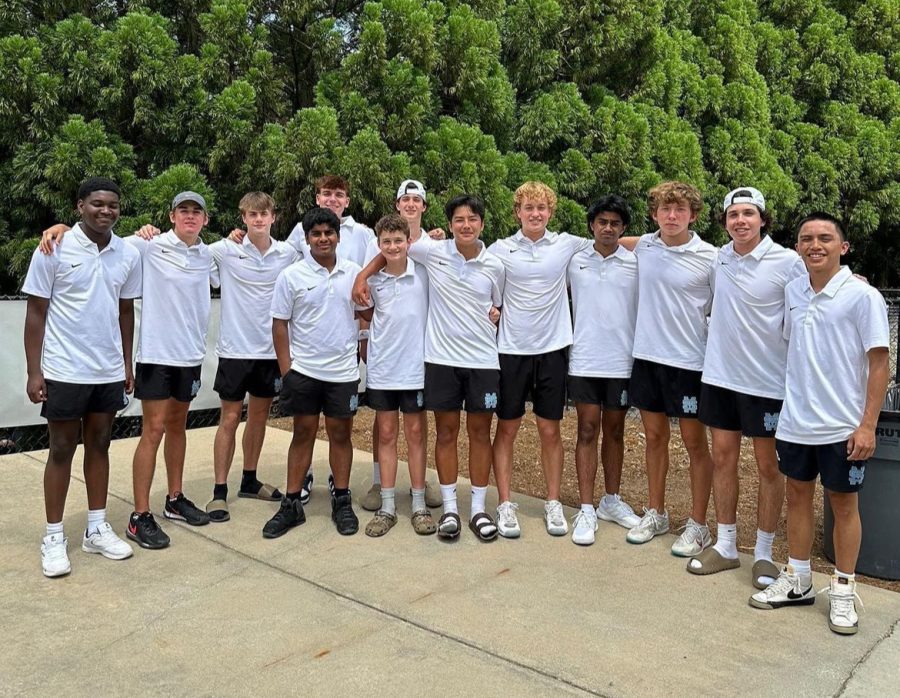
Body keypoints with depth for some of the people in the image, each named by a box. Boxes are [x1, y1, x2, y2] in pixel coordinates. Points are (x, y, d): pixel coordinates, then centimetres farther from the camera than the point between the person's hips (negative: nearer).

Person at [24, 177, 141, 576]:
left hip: (109, 372, 4)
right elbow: (35, 313, -6)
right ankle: (54, 537, 17)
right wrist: (34, 371, -9)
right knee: (62, 451, 5)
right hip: (65, 372, -4)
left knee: (99, 446, 12)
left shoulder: (129, 255, 3)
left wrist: (127, 365, 12)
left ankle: (96, 529, 24)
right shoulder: (54, 250, -8)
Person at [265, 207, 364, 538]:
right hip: (303, 370, -1)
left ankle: (342, 502, 20)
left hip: (343, 371, 1)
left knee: (340, 433, 9)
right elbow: (279, 324, -2)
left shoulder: (354, 272, 2)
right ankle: (291, 504, 17)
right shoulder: (291, 276, -3)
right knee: (303, 434, 7)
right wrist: (286, 371, -6)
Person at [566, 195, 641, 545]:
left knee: (615, 430, 12)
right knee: (587, 430, 2)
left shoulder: (636, 263, 0)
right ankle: (586, 510, 8)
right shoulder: (575, 261, 2)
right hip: (584, 359, 0)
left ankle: (611, 501, 27)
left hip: (622, 361, 1)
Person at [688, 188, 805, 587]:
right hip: (720, 374, 5)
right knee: (723, 458, 11)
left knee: (768, 467, 7)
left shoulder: (788, 262, -11)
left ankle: (764, 554, 22)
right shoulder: (719, 257, 3)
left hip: (766, 381, -4)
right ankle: (725, 546, 25)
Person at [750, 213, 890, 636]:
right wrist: (786, 404, 13)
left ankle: (843, 591, 24)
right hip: (795, 421, 5)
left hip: (842, 426, -5)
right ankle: (797, 580, 29)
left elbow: (879, 363, -10)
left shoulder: (862, 296, -11)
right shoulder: (793, 292, 4)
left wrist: (867, 425, -14)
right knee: (798, 495, 14)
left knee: (843, 504, 8)